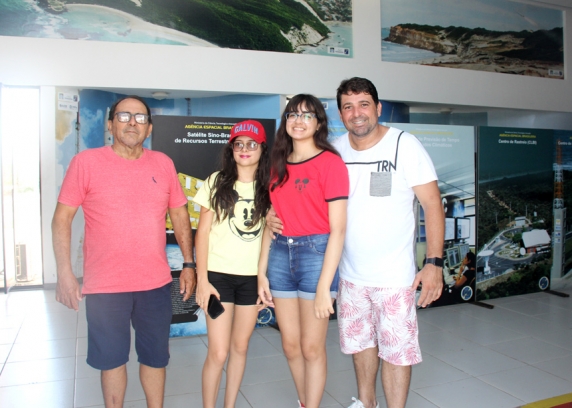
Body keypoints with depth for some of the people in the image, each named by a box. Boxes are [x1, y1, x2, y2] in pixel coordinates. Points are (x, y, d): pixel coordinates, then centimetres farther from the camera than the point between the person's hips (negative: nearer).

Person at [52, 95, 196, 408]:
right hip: (104, 286, -2)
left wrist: (188, 264, 7)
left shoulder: (163, 164, 4)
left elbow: (179, 215, 10)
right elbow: (62, 218, -4)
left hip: (156, 283, 2)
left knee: (155, 358, 15)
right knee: (111, 359, 13)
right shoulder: (86, 162, -4)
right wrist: (64, 273, -10)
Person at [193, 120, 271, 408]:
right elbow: (203, 232, -2)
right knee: (218, 353, -3)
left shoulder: (268, 188, 4)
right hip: (219, 274, -2)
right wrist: (202, 280, -8)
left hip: (253, 276, 2)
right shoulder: (217, 182, -1)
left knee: (240, 347, 11)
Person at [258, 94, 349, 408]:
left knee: (311, 347, 6)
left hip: (315, 254, -5)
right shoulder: (279, 166, 10)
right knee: (290, 345, 15)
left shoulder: (330, 162, -8)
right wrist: (261, 272, 5)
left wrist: (324, 287, -16)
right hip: (280, 255, 6)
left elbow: (338, 229, -12)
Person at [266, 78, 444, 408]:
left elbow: (432, 204, -10)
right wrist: (276, 214, -9)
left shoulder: (405, 145, -11)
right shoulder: (335, 150, 0)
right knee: (361, 341, 20)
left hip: (395, 275, -4)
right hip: (351, 273, 5)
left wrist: (434, 263, -16)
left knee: (396, 350, 5)